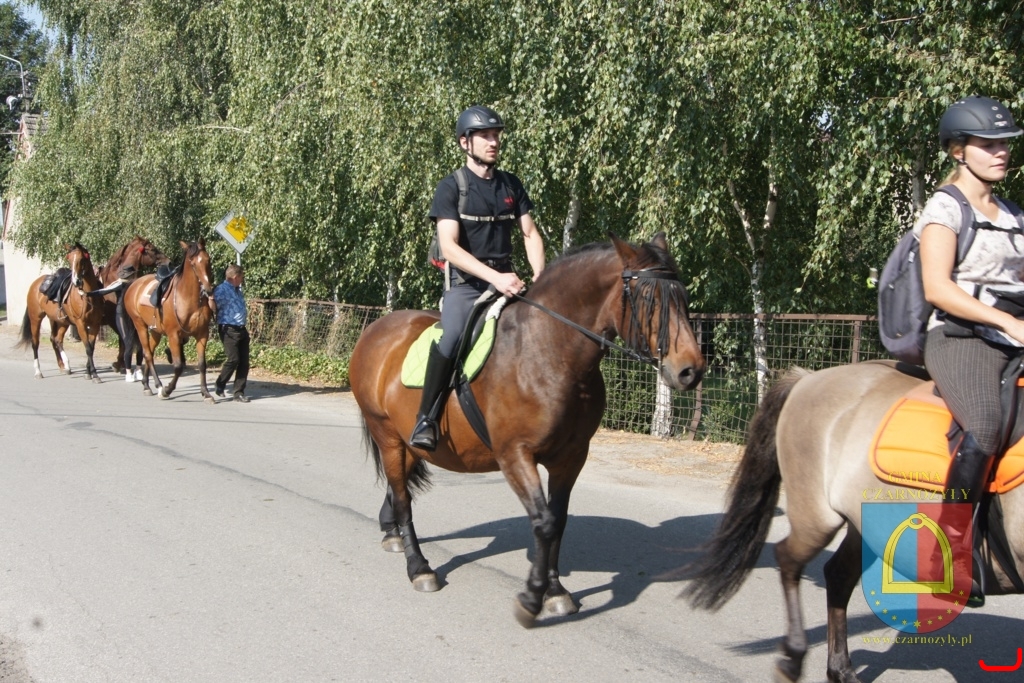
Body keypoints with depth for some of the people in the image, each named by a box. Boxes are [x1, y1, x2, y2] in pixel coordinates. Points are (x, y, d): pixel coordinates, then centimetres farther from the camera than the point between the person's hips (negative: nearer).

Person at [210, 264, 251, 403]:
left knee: (244, 361, 4)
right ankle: (219, 386, 10)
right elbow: (213, 308, -19)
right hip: (229, 330, -8)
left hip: (241, 329, 8)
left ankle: (239, 391, 11)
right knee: (233, 359, -12)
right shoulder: (221, 290, -11)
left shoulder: (237, 290, 17)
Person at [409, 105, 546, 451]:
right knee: (451, 338, -32)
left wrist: (539, 276, -9)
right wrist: (494, 276, -26)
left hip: (505, 281, 6)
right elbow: (449, 246, -14)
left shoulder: (512, 185, 13)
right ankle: (425, 419, -21)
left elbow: (530, 234, 11)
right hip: (465, 283, -5)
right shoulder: (450, 187, -4)